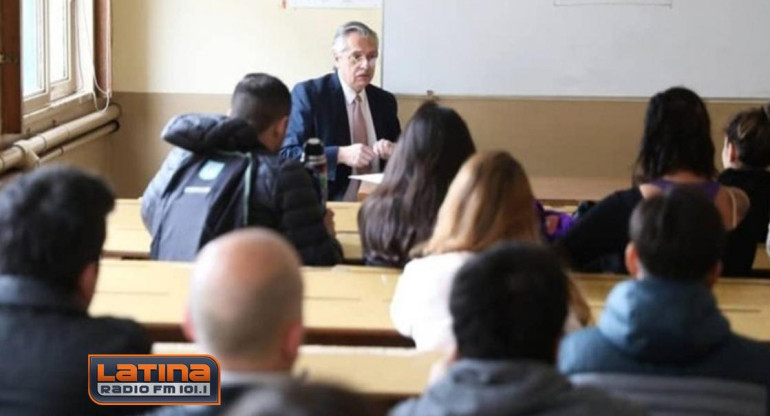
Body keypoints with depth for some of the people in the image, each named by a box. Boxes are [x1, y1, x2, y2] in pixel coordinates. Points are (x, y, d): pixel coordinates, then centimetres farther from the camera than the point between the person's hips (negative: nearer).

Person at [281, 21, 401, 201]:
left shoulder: (385, 101, 14)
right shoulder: (307, 93, -1)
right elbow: (288, 154, -10)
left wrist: (392, 152, -4)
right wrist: (341, 154, -21)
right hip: (327, 204, -5)